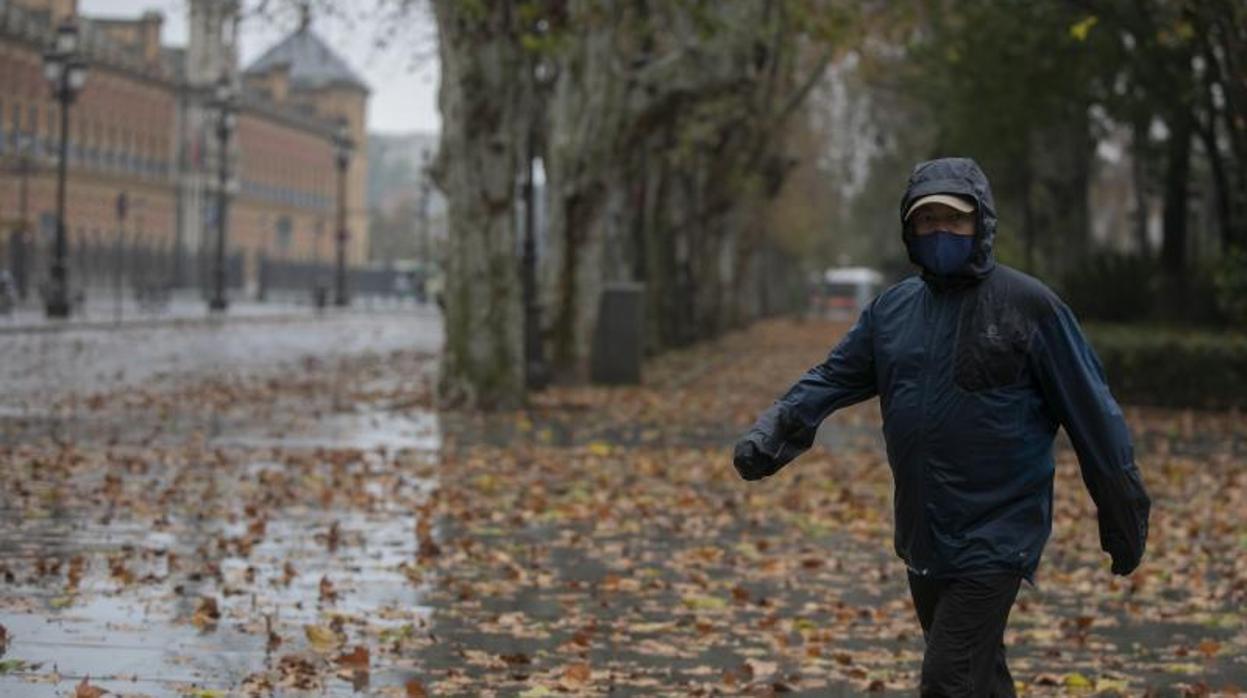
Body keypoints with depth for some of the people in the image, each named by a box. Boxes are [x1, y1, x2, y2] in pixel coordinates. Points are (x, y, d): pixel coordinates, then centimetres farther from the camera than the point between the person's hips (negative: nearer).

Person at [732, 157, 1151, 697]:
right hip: (923, 538, 6)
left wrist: (1124, 522, -2)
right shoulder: (892, 309, 9)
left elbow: (1091, 415, -5)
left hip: (994, 541, -6)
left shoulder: (1029, 306, -8)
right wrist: (772, 432, -11)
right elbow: (833, 378, 7)